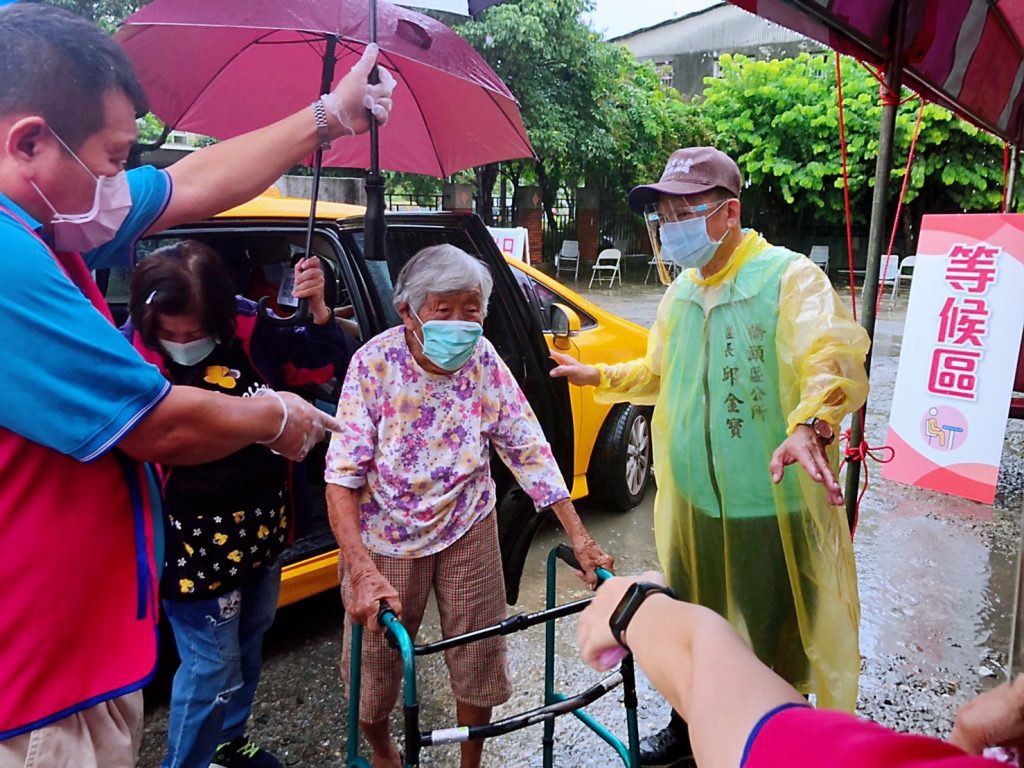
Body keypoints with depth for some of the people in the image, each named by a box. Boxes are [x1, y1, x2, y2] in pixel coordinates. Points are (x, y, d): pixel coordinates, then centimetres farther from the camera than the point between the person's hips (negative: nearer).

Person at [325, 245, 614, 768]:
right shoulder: (374, 363, -20)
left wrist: (579, 538, -13)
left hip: (467, 529, 2)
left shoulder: (484, 360, -12)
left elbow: (528, 449, -9)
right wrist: (362, 570, -33)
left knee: (479, 659, 11)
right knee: (375, 664, 10)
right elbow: (342, 476, -22)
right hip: (386, 538, -2)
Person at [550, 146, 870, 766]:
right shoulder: (681, 293, 10)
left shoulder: (789, 278, -15)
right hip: (695, 503, 7)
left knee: (777, 643, 11)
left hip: (775, 505, -6)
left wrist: (810, 425, -50)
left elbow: (834, 357, -33)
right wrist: (598, 377, 15)